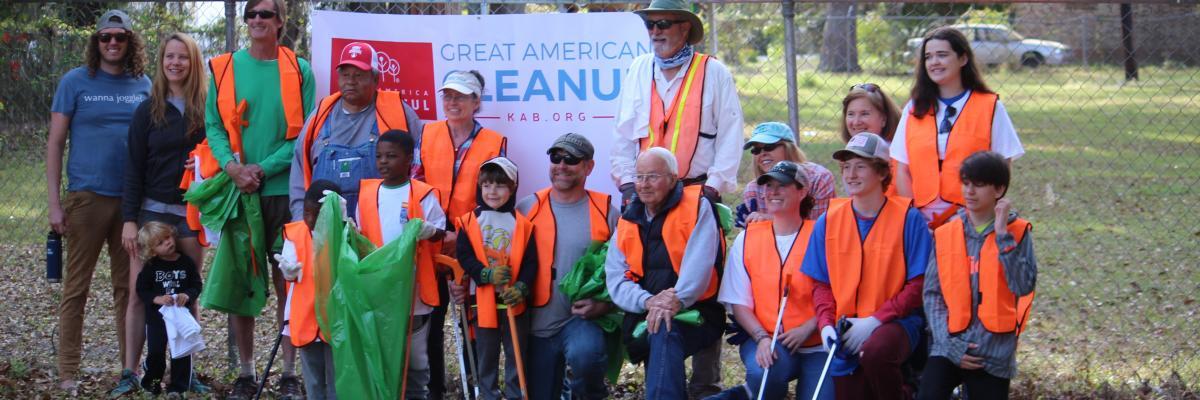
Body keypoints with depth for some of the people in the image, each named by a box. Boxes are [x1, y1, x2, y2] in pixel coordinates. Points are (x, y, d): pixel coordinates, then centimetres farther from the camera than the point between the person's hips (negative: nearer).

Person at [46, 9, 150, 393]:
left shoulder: (143, 84, 9)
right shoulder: (75, 82, 1)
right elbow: (55, 143, 1)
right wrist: (54, 202, -6)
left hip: (134, 199, 3)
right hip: (86, 197, -3)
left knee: (129, 286, 7)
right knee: (77, 287, 0)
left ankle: (131, 367, 14)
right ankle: (68, 373, 4)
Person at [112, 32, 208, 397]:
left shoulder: (207, 112, 4)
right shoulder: (148, 111, 3)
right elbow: (134, 169, 2)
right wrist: (129, 219, -4)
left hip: (191, 214, 0)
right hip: (152, 211, 0)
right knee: (140, 295, -3)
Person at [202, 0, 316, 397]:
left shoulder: (299, 70, 1)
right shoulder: (225, 69, 6)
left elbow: (305, 133, -2)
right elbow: (214, 125, 4)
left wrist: (263, 169, -12)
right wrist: (232, 166, -13)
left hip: (284, 189, -1)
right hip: (238, 190, 1)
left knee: (286, 282, 1)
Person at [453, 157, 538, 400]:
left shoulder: (522, 224, -1)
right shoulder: (470, 221, -1)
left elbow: (531, 262, -4)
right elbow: (464, 256, -7)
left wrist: (522, 287, -19)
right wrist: (487, 274, -21)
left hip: (514, 302, 0)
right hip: (482, 300, 0)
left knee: (516, 354, 7)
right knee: (486, 355, 10)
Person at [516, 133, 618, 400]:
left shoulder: (606, 212, -3)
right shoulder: (527, 209, 1)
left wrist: (604, 305, -17)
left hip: (584, 319, -3)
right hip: (538, 325, 3)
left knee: (584, 354, -35)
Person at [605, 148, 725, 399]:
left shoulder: (696, 207, -1)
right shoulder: (628, 221, 13)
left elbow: (699, 263, -16)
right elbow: (615, 279, 1)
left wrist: (677, 300, -33)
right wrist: (648, 301, -19)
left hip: (693, 314, -4)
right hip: (643, 317, 4)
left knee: (665, 330, -33)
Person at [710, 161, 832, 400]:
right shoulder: (747, 239, 7)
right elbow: (739, 303, 4)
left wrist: (807, 329, -17)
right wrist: (762, 337, -12)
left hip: (815, 344, 0)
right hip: (766, 340, 0)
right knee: (764, 375, -33)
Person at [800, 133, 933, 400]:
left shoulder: (908, 218, -4)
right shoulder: (828, 222, 6)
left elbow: (918, 285, -6)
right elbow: (821, 284, 10)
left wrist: (874, 321, -15)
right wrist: (826, 324, -9)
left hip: (896, 321, -4)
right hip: (847, 330, 4)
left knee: (875, 352, -35)